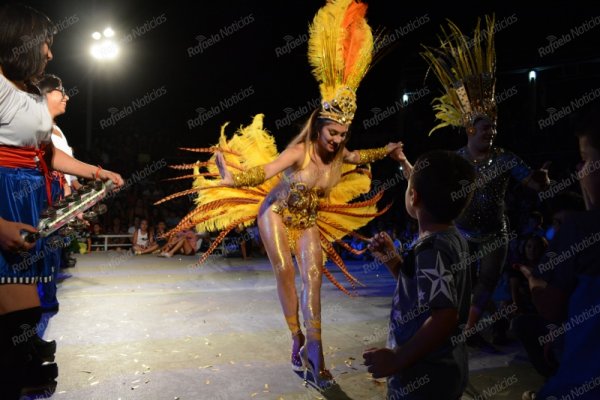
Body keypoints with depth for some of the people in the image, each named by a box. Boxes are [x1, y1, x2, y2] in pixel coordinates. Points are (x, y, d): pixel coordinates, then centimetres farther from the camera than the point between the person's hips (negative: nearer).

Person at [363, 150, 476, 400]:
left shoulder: (430, 249, -25)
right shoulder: (453, 238, 2)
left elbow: (445, 316, -33)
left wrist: (397, 360, -25)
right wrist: (391, 258, 2)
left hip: (422, 379, -9)